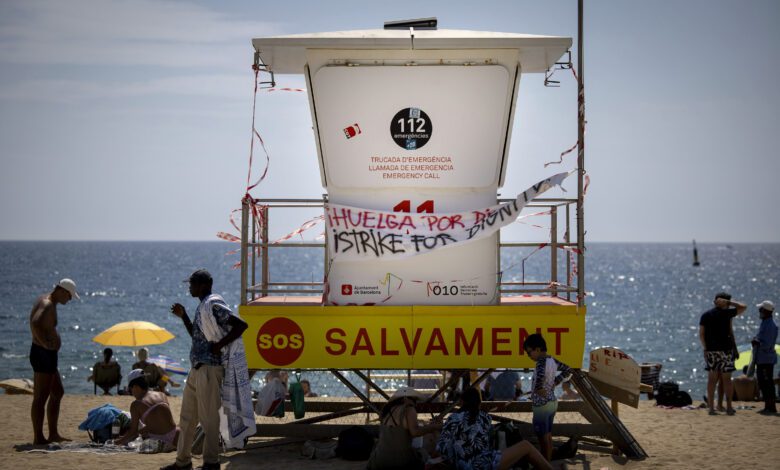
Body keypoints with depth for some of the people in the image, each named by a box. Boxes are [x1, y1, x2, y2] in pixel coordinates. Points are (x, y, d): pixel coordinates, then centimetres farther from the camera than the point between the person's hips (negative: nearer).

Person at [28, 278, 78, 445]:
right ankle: (38, 438, -4)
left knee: (58, 392, 17)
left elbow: (35, 323, 30)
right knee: (41, 398, -7)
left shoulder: (46, 301, 15)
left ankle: (53, 434, 21)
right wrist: (45, 343, -27)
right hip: (44, 354, -11)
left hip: (47, 356, 11)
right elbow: (35, 323, -36)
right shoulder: (47, 305, -18)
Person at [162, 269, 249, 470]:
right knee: (187, 417, 15)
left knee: (208, 417, -5)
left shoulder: (214, 305, -14)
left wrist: (220, 345, -21)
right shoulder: (203, 306, 16)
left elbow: (241, 325, -23)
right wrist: (183, 316, 19)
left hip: (209, 369, -10)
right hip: (197, 369, 10)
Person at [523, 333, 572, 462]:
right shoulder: (552, 360, 6)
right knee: (548, 435, 16)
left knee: (543, 437, -1)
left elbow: (541, 375, -43)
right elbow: (567, 370, 20)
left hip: (542, 404, -9)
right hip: (552, 402, 9)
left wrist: (538, 388, -25)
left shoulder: (542, 361, -21)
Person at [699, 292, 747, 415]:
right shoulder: (726, 313, -4)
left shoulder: (705, 315, 6)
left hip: (710, 350, 3)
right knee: (727, 379, 3)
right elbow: (743, 307, 6)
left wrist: (705, 348, 10)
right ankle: (729, 407, 3)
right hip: (725, 350, -3)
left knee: (712, 379, 4)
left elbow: (701, 334, 3)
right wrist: (728, 302, 5)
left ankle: (711, 408, 3)